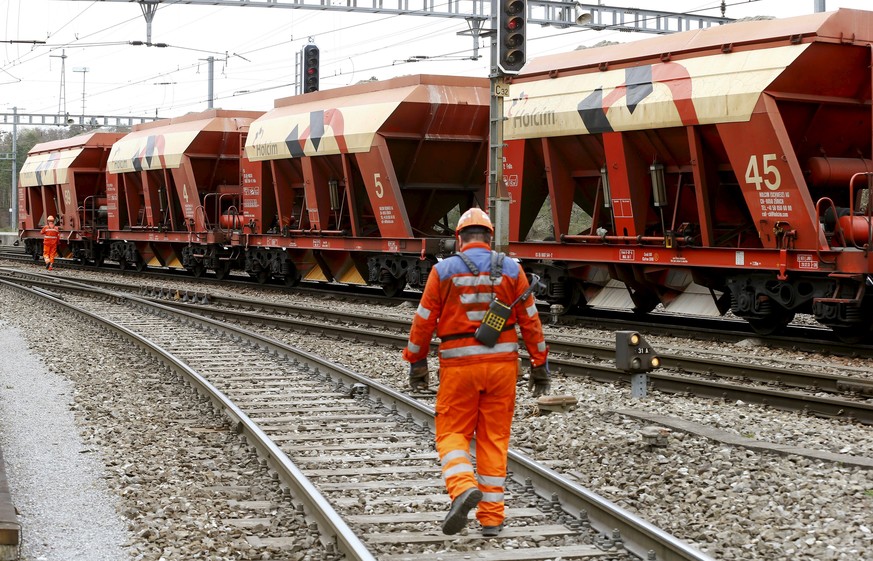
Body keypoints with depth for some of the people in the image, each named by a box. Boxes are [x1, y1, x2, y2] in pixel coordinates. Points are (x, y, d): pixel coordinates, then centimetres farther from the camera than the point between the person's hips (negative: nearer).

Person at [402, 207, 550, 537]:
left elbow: (423, 322, 0)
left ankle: (463, 487, -19)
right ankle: (492, 517, 11)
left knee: (452, 434, 9)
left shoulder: (443, 271, -3)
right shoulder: (511, 270, 1)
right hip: (502, 364, 2)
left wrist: (416, 364, 11)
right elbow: (530, 321, 3)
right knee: (494, 439, 10)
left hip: (459, 366, -2)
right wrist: (540, 365, 11)